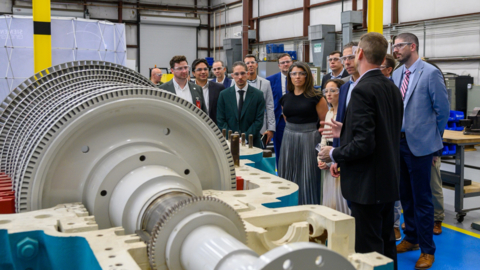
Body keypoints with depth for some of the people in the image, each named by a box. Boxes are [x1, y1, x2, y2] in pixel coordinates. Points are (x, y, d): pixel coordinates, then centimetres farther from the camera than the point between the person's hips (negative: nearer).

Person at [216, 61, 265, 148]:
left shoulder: (258, 94, 2)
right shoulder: (224, 94, 6)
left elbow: (259, 120, -2)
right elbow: (220, 121, 3)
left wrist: (245, 137, -13)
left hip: (252, 143, 0)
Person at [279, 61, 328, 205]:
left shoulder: (315, 97, -6)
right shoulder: (286, 98, 8)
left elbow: (325, 122, -4)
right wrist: (292, 131, 15)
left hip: (309, 140, -5)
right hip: (289, 140, 5)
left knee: (308, 179, -1)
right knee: (288, 180, 9)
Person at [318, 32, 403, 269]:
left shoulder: (362, 90, -19)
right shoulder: (391, 87, 8)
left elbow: (364, 144, -25)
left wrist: (334, 154, -9)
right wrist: (345, 132, 18)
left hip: (367, 184, -9)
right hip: (388, 180, 9)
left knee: (368, 250, 1)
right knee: (386, 245, 20)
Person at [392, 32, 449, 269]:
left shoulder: (431, 73, -13)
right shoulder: (396, 74, 7)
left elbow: (442, 109, -8)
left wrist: (432, 137, 1)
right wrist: (393, 134, 11)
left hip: (419, 144, -6)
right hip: (398, 142, 6)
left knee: (421, 198, 2)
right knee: (405, 195, 17)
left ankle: (427, 249, 14)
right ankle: (411, 238, 33)